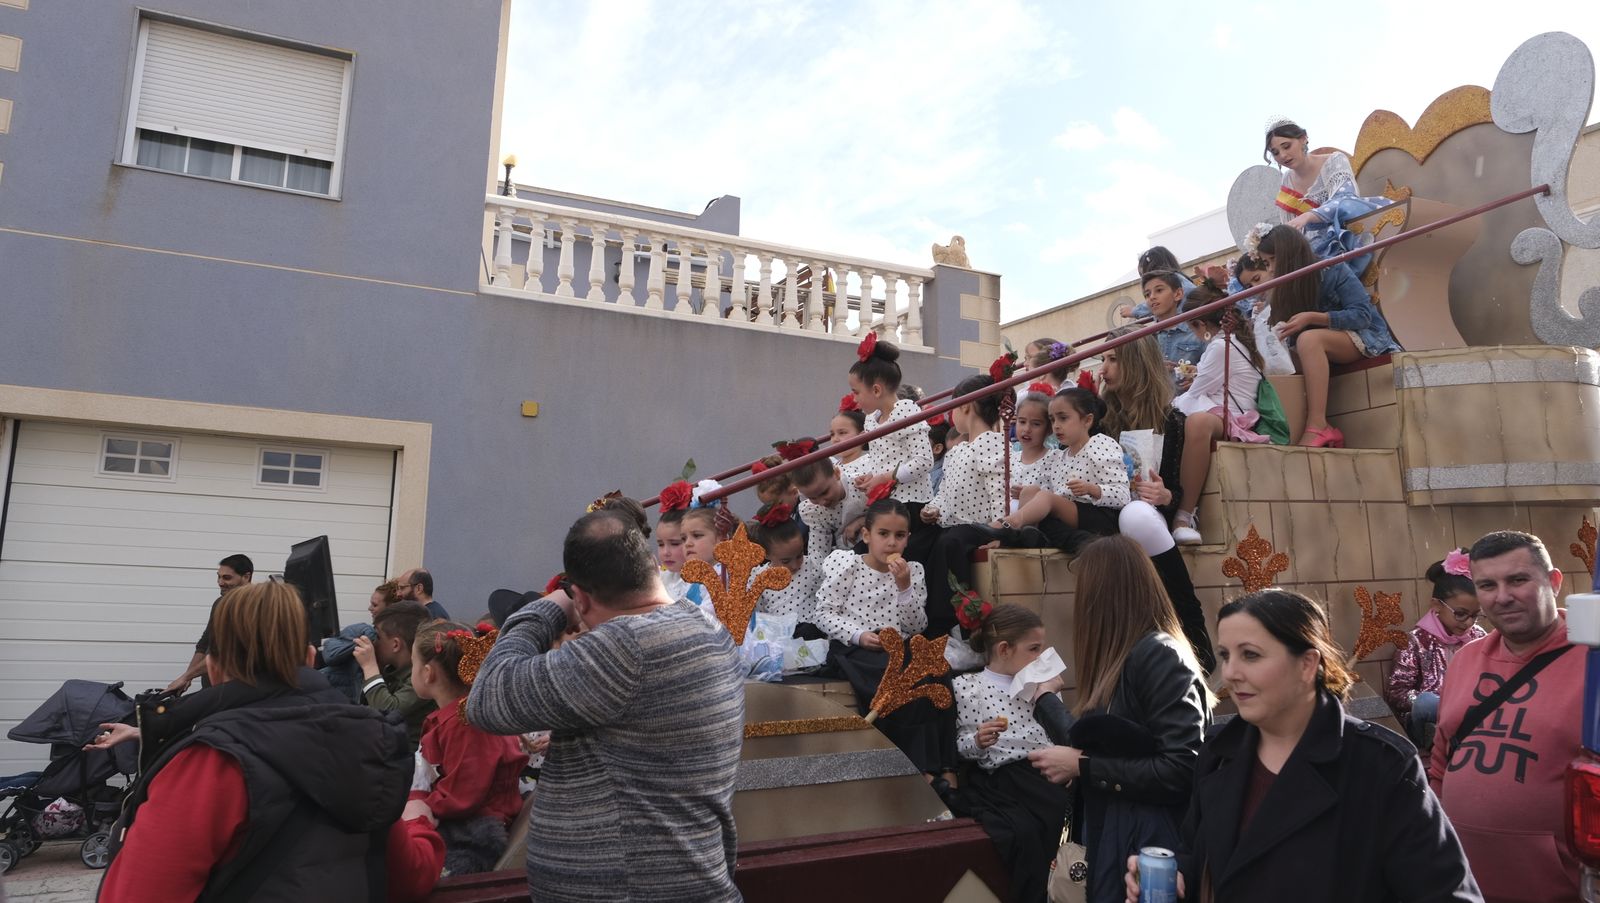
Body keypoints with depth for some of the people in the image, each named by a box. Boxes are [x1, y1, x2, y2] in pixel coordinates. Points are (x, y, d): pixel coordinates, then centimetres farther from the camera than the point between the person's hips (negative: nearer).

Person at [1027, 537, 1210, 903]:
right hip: (1109, 841, 8)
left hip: (1146, 850, -8)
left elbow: (1182, 771, -23)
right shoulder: (1121, 658, 9)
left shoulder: (1159, 656, -18)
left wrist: (1082, 766, -17)